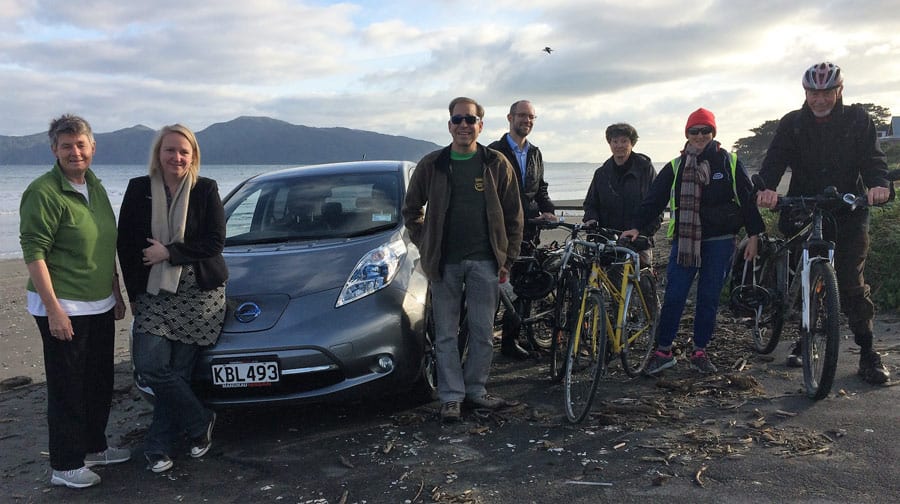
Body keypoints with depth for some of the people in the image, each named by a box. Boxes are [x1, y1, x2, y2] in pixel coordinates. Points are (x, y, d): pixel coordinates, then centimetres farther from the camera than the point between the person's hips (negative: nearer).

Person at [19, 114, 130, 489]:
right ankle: (65, 466, 14)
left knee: (99, 383, 17)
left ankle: (94, 447, 33)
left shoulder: (95, 187, 11)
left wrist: (116, 293, 17)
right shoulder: (44, 192, -14)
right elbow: (34, 253, -18)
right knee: (67, 388, 1)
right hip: (63, 309, -8)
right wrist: (54, 310, -21)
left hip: (100, 306, 8)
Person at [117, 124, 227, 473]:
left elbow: (215, 241, -6)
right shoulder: (139, 189, 4)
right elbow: (125, 243, 7)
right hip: (154, 294, 2)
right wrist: (134, 293, 5)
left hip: (200, 294, -2)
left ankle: (158, 444, 17)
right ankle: (199, 423, 10)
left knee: (178, 369, 1)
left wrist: (168, 252, -13)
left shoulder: (206, 190, -1)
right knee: (150, 365, -9)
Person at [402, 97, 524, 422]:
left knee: (483, 331, 6)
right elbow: (411, 209, 14)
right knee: (446, 333, 5)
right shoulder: (432, 165, 4)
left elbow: (513, 215, 6)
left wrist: (507, 259, 3)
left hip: (485, 261, 0)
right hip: (445, 262, 0)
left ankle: (476, 390, 21)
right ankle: (451, 396, 14)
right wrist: (425, 246, 5)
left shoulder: (497, 164, 3)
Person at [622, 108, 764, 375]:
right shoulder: (675, 167, 6)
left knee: (709, 298, 6)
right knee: (673, 296, -4)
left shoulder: (729, 162, 3)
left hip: (719, 242, 0)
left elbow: (747, 198, 5)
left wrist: (754, 235, 0)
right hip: (684, 240, 0)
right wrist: (637, 227, -7)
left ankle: (700, 351, 19)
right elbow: (654, 199, 3)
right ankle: (663, 351, 7)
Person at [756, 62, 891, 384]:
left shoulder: (857, 120, 2)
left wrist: (878, 184, -30)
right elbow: (774, 160, -8)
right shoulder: (792, 124, 3)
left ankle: (867, 353, 5)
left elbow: (873, 157, -7)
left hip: (848, 215, -1)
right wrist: (766, 187, -30)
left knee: (852, 284, -5)